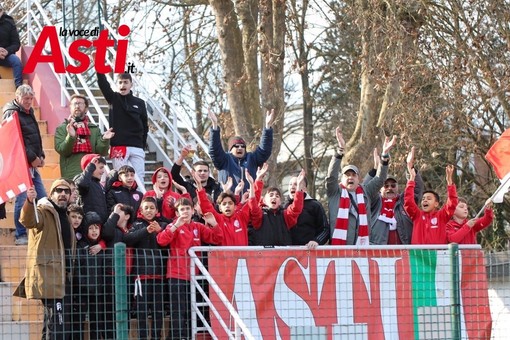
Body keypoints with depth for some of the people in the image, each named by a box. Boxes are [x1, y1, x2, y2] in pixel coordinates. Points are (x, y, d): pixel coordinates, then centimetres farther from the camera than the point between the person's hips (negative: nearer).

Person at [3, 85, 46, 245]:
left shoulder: (29, 112, 18)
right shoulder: (12, 114, -10)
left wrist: (40, 156, 9)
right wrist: (32, 158, -16)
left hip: (33, 164, 9)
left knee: (42, 199, 8)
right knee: (22, 199, -8)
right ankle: (21, 236, -2)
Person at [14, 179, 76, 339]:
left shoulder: (65, 216, 21)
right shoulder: (44, 212, -4)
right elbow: (28, 221, -28)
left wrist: (71, 270, 21)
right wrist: (29, 201, -47)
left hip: (64, 276, 9)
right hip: (49, 275, -9)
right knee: (57, 320, -18)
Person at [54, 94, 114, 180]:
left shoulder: (94, 129, 16)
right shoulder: (61, 129, 10)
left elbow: (101, 152, 6)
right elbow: (61, 150, -4)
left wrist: (104, 140, -15)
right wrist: (71, 137, -22)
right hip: (70, 175, -2)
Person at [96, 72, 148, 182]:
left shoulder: (139, 103, 12)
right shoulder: (113, 98, 7)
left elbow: (144, 126, 15)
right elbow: (102, 83, -9)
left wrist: (143, 145, 8)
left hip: (137, 148, 2)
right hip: (118, 146, -2)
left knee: (139, 178, -2)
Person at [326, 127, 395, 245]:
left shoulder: (365, 192, 18)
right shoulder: (335, 193, 11)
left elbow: (380, 179, 10)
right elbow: (331, 175, -4)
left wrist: (385, 154, -3)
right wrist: (341, 150, -15)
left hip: (362, 245, 3)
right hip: (339, 245, -3)